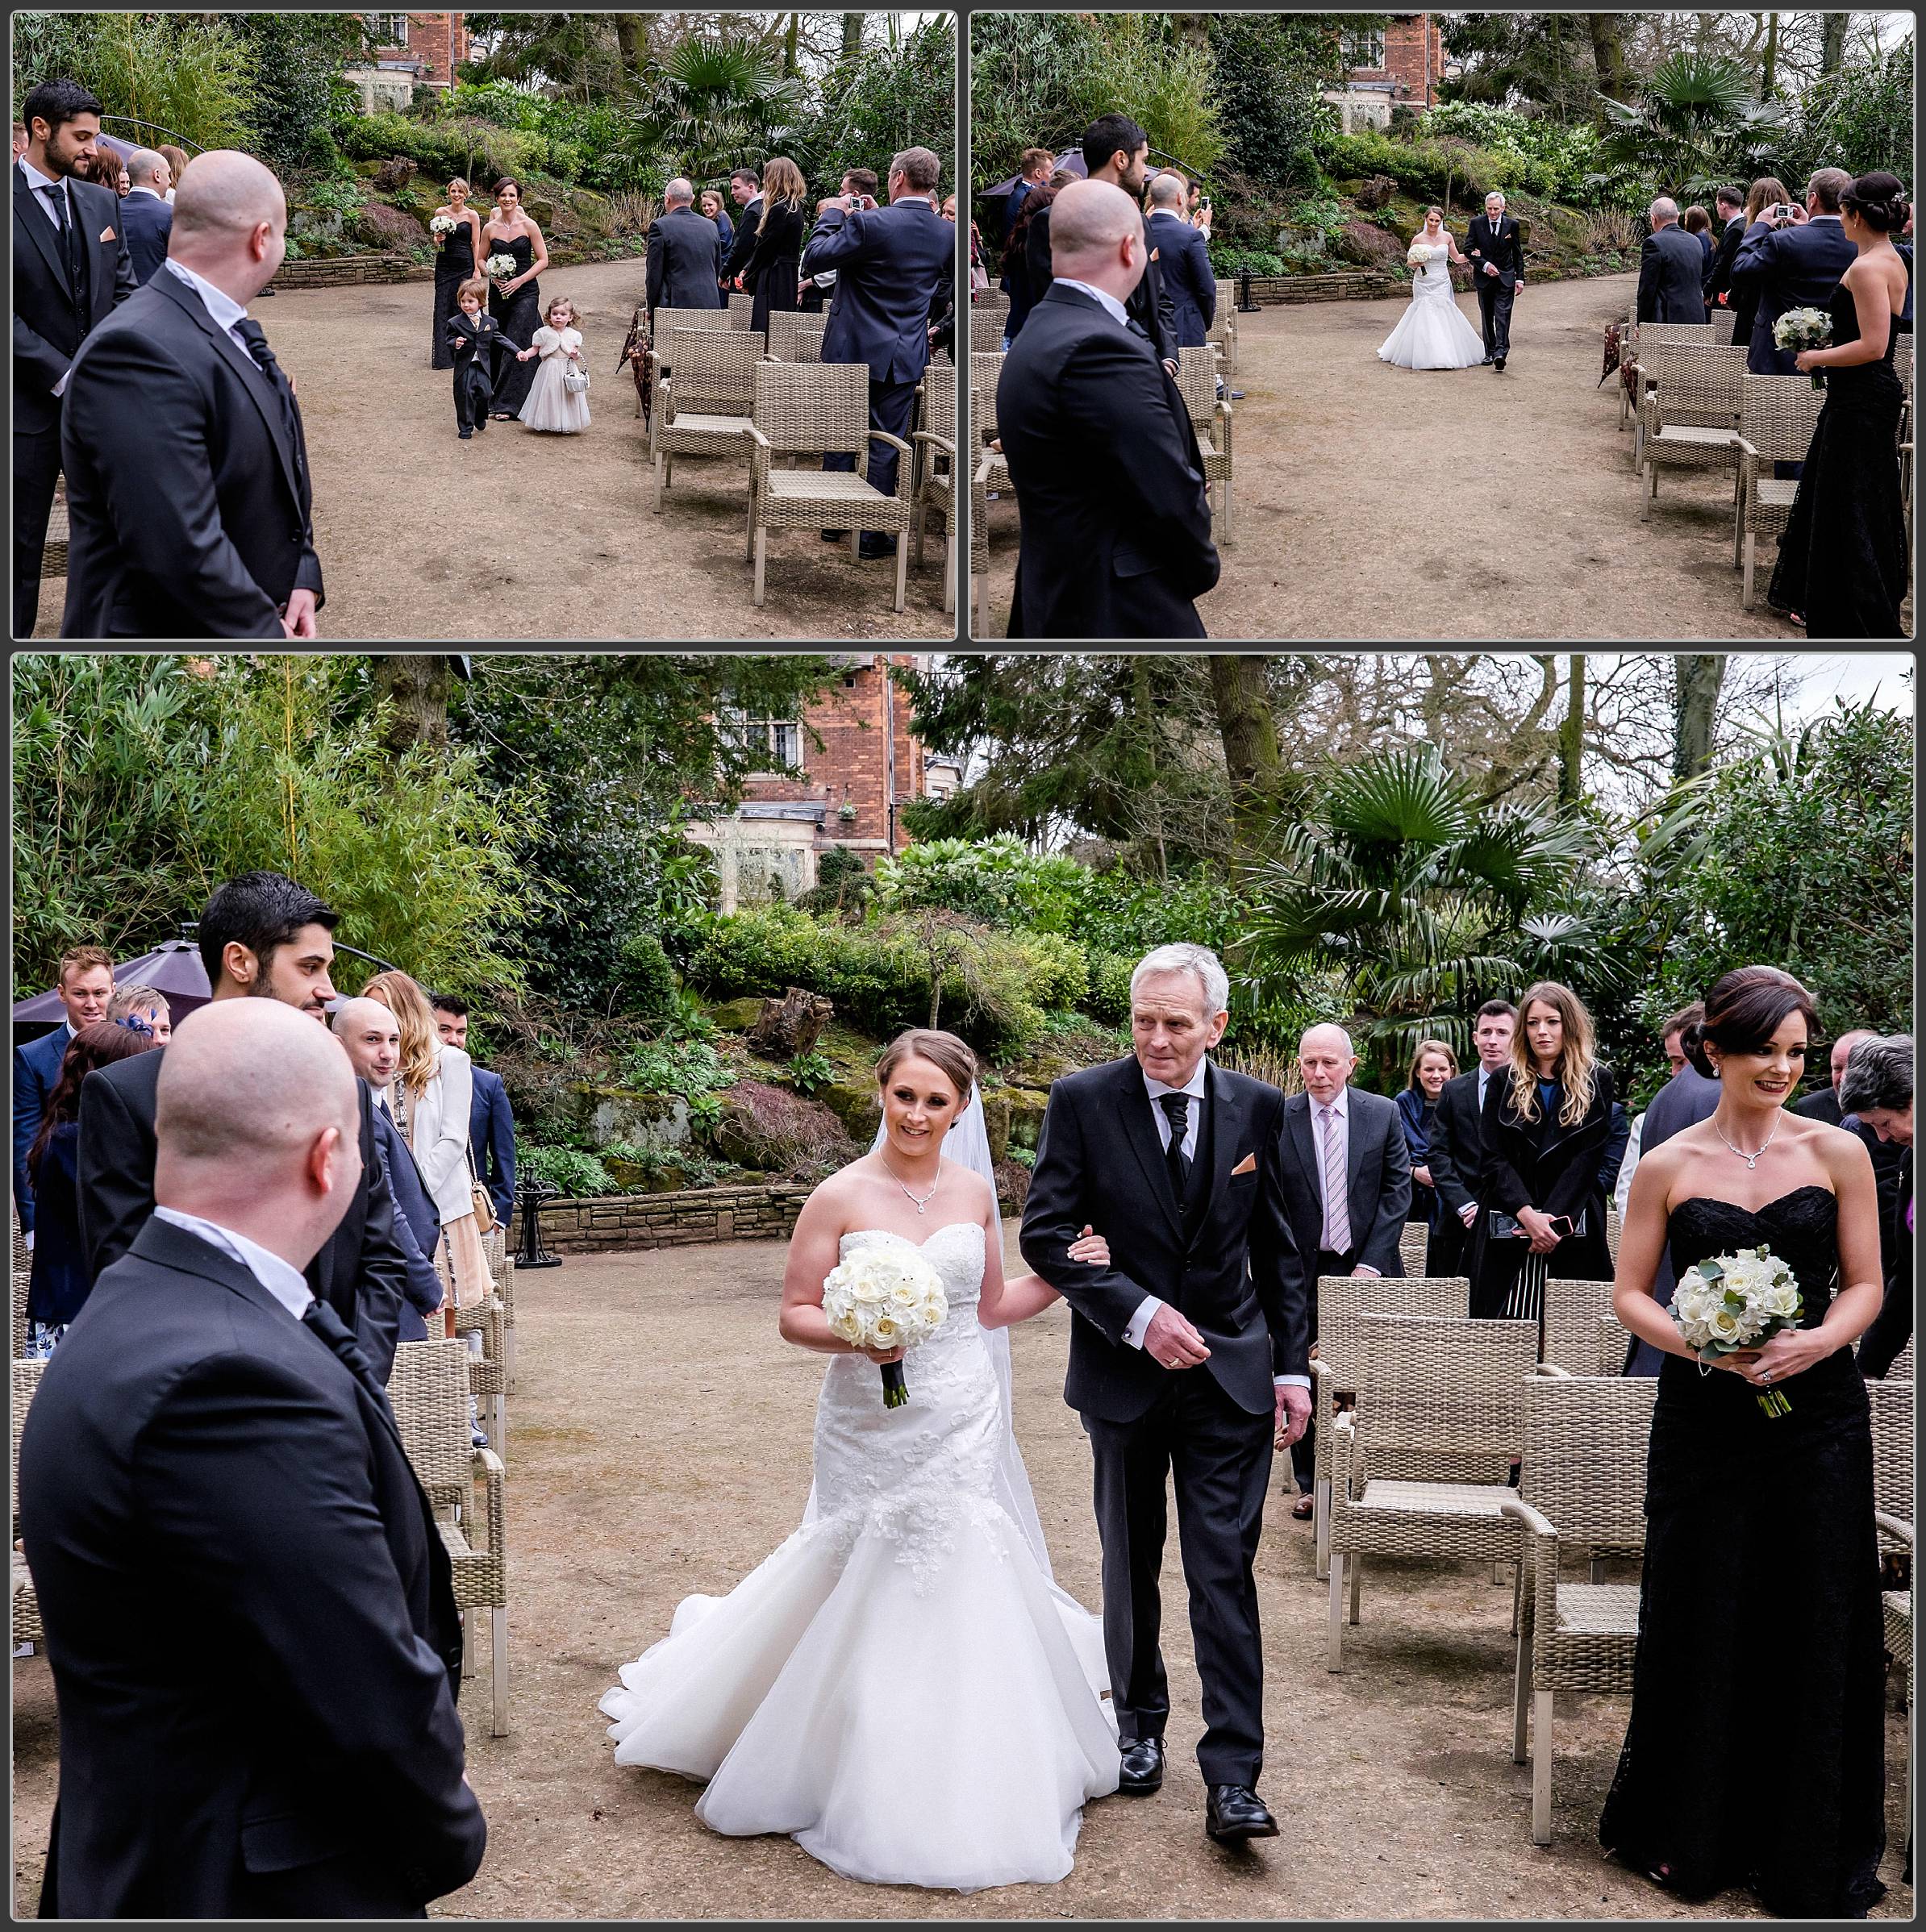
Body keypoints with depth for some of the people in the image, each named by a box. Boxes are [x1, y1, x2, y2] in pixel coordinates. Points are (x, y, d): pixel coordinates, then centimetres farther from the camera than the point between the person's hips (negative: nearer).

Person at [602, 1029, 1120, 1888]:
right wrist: (855, 1337, -23)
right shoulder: (841, 1196, -7)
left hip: (962, 1425, 3)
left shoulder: (974, 1194, 4)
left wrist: (1064, 1274, 2)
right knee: (865, 1577, 3)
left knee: (950, 1581, 6)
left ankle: (947, 1778, 23)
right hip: (871, 1426, -3)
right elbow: (795, 1314, -5)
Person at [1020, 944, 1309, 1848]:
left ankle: (1232, 1776, -2)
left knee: (1225, 1570, -5)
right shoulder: (1083, 1101, -9)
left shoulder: (1256, 1108, -2)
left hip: (1230, 1371, 0)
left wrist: (1293, 1366, 4)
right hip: (1124, 1372, 0)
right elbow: (1046, 1234, -11)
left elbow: (1279, 1249, 6)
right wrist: (1138, 1314, -21)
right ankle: (1139, 1723, 35)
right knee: (1130, 1563, 16)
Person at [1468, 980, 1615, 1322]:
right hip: (1507, 1231, 1)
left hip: (1573, 1232, -1)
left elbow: (1587, 1158, -2)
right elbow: (1493, 1159, 2)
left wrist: (1552, 1220, -13)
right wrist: (1527, 1214, -13)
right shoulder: (1504, 1083, 9)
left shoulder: (1597, 1082, 5)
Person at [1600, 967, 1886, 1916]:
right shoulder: (1667, 1167, 0)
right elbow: (1629, 1295, 2)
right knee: (1702, 1623, 7)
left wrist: (1817, 1341, -15)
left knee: (1816, 1631, 5)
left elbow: (1865, 1283, 4)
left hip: (1817, 1413, 0)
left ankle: (1811, 1855, 22)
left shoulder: (1837, 1153, 1)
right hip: (1703, 1419, 0)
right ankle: (1694, 1837, 26)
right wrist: (1703, 1344, -15)